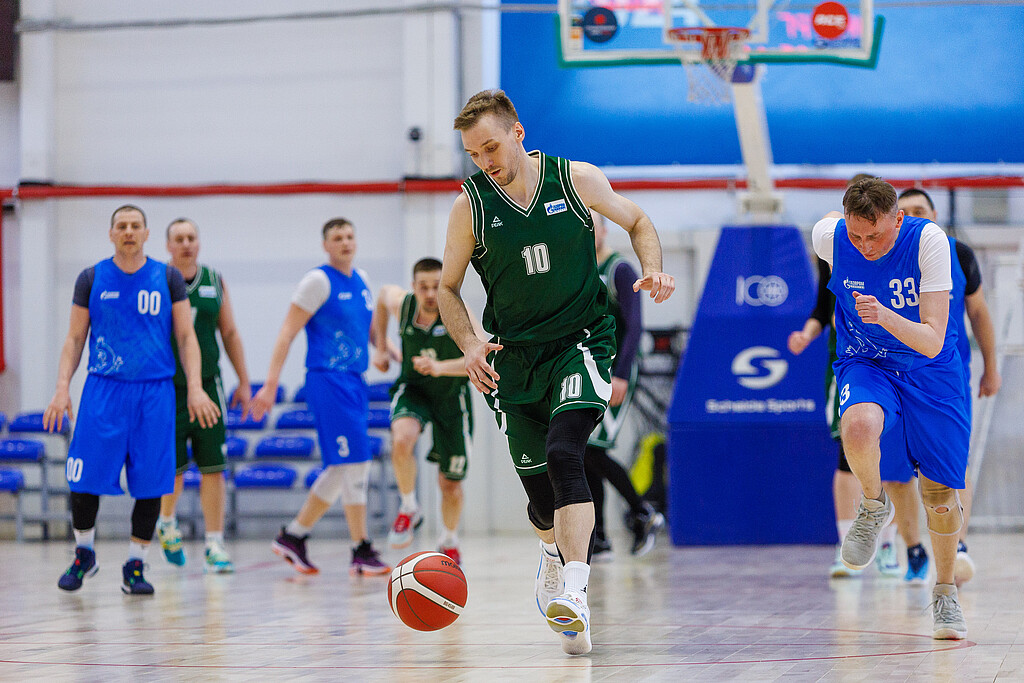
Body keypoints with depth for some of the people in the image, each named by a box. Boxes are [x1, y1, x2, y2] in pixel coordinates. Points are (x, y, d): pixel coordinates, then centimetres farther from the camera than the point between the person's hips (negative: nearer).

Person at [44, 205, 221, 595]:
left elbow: (186, 337, 6)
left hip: (155, 391, 0)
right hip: (103, 389, 0)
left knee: (150, 483, -2)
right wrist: (62, 388, -3)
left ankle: (135, 567, 10)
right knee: (84, 478, -5)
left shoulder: (168, 278, 5)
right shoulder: (91, 279, 5)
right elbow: (75, 339, 8)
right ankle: (84, 555, 18)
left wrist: (195, 388, -6)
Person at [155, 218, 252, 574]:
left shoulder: (214, 282, 7)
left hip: (208, 385, 2)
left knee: (212, 467, -4)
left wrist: (244, 382, 10)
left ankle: (214, 545, -1)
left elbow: (230, 333, 12)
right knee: (172, 468, 4)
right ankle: (166, 522, 33)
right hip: (167, 387, -2)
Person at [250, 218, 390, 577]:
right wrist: (270, 385, -16)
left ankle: (293, 536, 19)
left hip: (354, 383, 8)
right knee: (354, 463, -11)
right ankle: (362, 551, -5)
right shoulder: (318, 281, -8)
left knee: (342, 469, 9)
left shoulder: (360, 280, 14)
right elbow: (288, 332, -11)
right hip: (328, 382, -8)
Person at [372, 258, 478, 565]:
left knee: (450, 482, 9)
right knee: (402, 439, -33)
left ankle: (449, 542, 39)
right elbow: (384, 292, 7)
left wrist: (440, 367, -54)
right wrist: (381, 347, 9)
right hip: (413, 390, 1)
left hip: (451, 396, -1)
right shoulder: (401, 303, -20)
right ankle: (409, 509, -9)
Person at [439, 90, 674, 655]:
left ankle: (574, 593, -35)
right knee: (540, 491, 8)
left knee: (563, 456, -27)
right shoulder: (470, 206, -5)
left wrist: (653, 271, -7)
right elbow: (448, 289, 5)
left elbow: (637, 221, 12)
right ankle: (554, 550, 45)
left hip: (581, 342, -2)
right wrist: (469, 345, -11)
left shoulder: (577, 180, -6)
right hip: (513, 358, 2)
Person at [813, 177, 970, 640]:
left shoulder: (928, 240, -26)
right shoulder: (829, 236, -19)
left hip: (931, 372, -1)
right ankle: (873, 507, -3)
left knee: (941, 496, 1)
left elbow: (933, 342, -29)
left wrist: (885, 317, -46)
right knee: (858, 427, -35)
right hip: (864, 364, 1)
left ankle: (945, 592, 28)